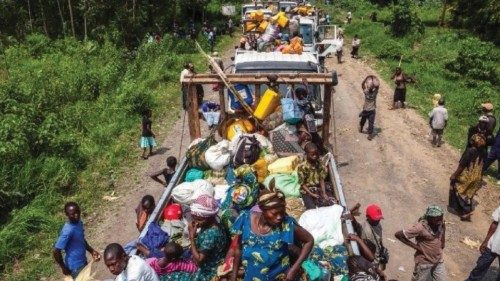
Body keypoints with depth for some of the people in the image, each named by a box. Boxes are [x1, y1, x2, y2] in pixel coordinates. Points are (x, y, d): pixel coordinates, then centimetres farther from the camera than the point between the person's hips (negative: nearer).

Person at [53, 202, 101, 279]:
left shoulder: (79, 223, -3)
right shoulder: (68, 231, -30)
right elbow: (56, 251, -27)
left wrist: (92, 251, 1)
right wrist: (64, 268, -15)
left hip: (83, 262, 8)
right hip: (75, 267, -8)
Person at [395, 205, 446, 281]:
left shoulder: (441, 224, -11)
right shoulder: (421, 227, -29)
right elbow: (398, 234, -26)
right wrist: (415, 246, -21)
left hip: (438, 261, 5)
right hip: (424, 262, -5)